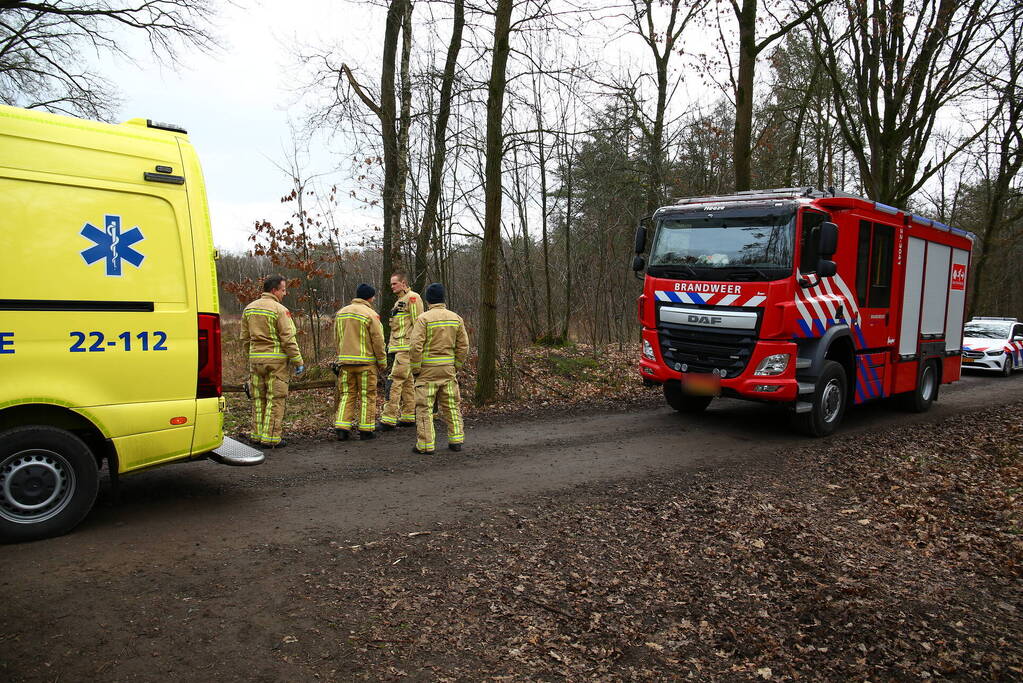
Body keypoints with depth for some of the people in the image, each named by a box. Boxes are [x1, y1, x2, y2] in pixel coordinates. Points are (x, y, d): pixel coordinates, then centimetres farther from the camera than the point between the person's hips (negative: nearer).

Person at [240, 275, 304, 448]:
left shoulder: (249, 309, 11)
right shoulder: (280, 310, -11)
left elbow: (245, 338, 15)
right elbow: (288, 339, -13)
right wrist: (298, 362, -8)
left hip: (255, 360, 6)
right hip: (276, 360, -6)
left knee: (258, 399, 14)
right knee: (275, 399, 0)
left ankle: (257, 435, 19)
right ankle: (271, 438, 1)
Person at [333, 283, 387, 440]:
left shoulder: (341, 313, 11)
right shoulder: (370, 314, -10)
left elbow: (337, 338, 17)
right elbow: (378, 341, -10)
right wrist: (382, 361, 0)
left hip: (345, 361, 5)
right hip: (365, 362, -5)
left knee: (346, 395, 11)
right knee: (367, 396, 4)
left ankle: (341, 427, 5)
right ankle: (365, 429, 7)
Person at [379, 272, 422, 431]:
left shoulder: (412, 298, -8)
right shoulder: (399, 301, 23)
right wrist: (391, 345, 22)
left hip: (406, 348, -10)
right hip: (398, 347, 10)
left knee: (394, 381, -13)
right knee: (407, 382, 12)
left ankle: (388, 419, -13)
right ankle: (408, 417, 18)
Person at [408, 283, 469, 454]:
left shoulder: (423, 318, -10)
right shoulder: (456, 318, 5)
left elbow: (415, 346, -15)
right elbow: (463, 346, 7)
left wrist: (415, 369, -6)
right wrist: (457, 366, 15)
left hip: (427, 369, -5)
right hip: (448, 369, 5)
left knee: (424, 407, 1)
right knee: (451, 405, 14)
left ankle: (425, 444, 2)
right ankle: (456, 440, 17)